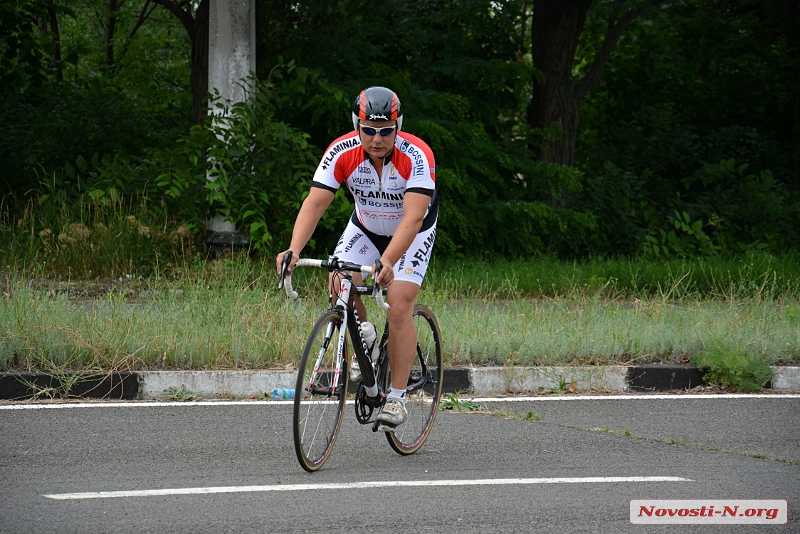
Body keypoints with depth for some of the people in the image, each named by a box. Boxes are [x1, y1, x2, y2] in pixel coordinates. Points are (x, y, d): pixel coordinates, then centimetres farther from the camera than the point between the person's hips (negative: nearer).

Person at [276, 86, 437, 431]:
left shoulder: (416, 156, -34)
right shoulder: (341, 153, -26)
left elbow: (412, 217, -43)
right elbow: (315, 203, -31)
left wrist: (388, 261, -58)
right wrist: (294, 249, -47)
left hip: (413, 231, -3)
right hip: (365, 227, 3)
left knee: (399, 307, -17)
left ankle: (397, 396, -8)